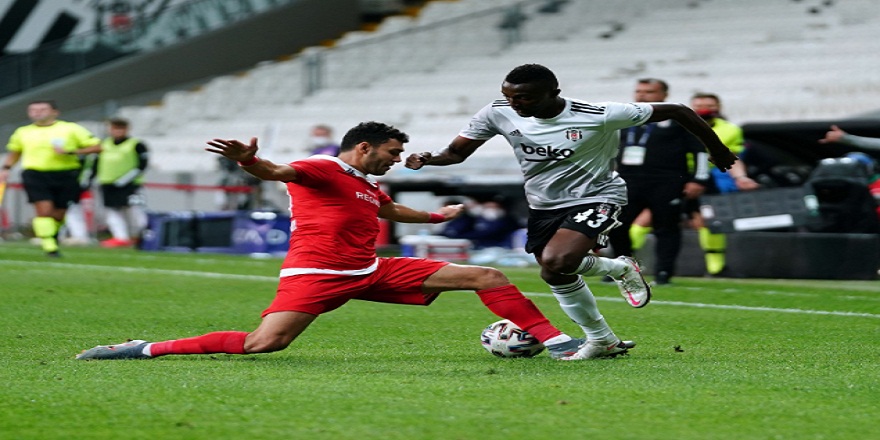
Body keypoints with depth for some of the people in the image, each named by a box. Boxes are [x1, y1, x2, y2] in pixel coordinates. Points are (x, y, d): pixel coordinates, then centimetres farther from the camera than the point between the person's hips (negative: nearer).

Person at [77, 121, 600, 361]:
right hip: (317, 272, -9)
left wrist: (434, 216, 60)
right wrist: (249, 161, -53)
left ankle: (557, 342, 9)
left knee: (489, 276, 5)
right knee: (264, 344, -28)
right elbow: (279, 172, -30)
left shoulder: (368, 186, 20)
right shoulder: (323, 170, -9)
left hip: (370, 272, 9)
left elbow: (388, 209, 45)